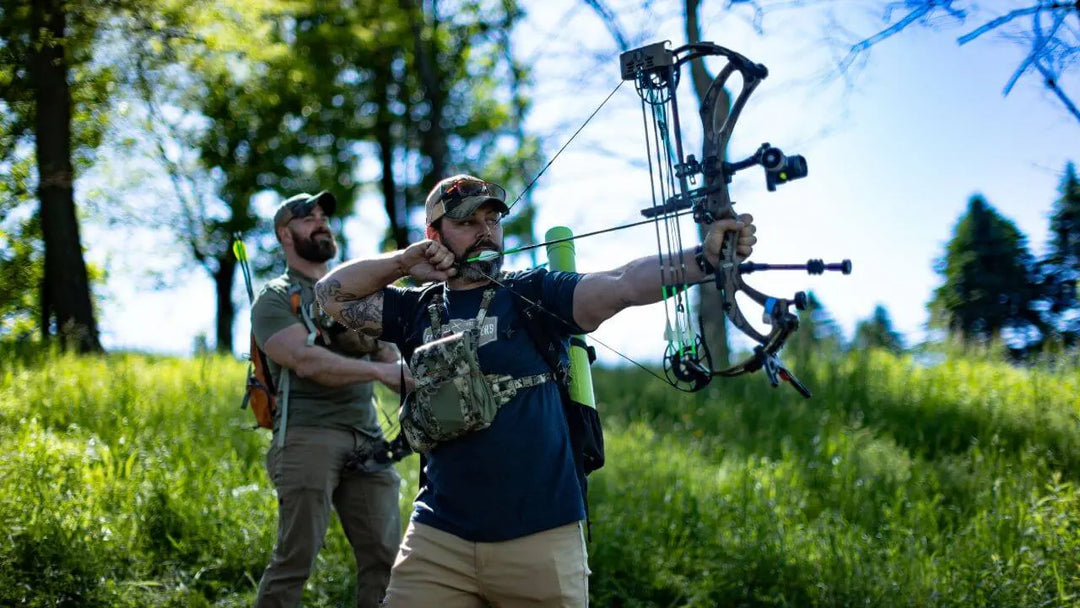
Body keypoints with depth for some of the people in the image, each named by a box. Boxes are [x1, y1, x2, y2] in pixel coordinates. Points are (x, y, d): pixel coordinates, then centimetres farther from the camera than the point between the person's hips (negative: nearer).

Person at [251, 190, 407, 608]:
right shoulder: (275, 300, 3)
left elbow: (389, 357, 16)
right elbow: (306, 361, -14)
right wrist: (381, 371, -22)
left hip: (367, 437, 5)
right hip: (308, 436, -5)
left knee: (383, 558, 0)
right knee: (295, 559, -9)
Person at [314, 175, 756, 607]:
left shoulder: (535, 296, 0)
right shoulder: (418, 311, 10)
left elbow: (624, 285, -14)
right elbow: (332, 293, 11)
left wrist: (705, 257, -31)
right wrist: (405, 262, -1)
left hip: (541, 538, -2)